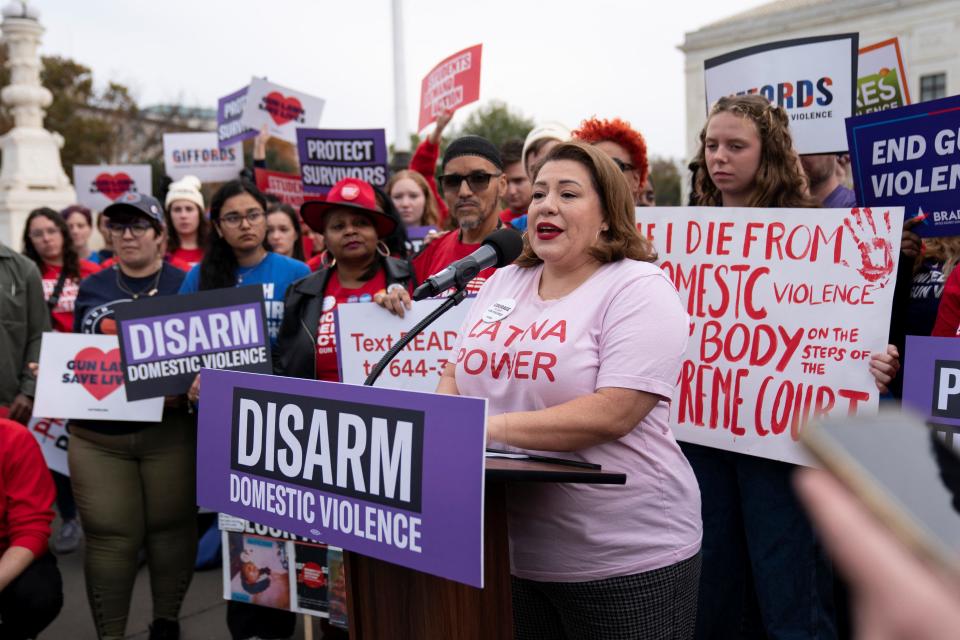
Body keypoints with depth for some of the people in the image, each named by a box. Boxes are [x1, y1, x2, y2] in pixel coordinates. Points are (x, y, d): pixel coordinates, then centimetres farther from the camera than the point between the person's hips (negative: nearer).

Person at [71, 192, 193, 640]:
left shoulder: (184, 284, 1)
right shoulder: (92, 288, 12)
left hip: (168, 431, -2)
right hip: (96, 433, 2)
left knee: (170, 525, 8)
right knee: (108, 536, 4)